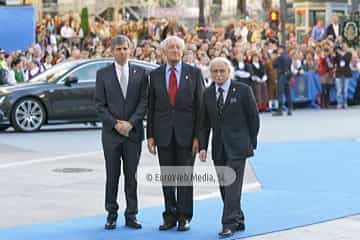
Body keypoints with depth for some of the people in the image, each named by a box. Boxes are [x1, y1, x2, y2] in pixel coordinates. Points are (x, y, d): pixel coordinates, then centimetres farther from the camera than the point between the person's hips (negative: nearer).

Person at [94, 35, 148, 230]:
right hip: (111, 132, 0)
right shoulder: (102, 74, 3)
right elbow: (100, 104, 0)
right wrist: (115, 123, -11)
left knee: (131, 175, 5)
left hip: (133, 132, 1)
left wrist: (130, 123, -11)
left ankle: (131, 215, 11)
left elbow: (144, 101, 0)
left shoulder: (140, 73, 5)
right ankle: (111, 214, 13)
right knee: (112, 175, 4)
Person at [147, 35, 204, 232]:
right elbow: (151, 106, 7)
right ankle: (170, 215, 16)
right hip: (163, 133, 2)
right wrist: (150, 135, 1)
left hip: (186, 132, -2)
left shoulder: (194, 73, 1)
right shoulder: (155, 75, 6)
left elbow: (200, 105, -1)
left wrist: (198, 135, -7)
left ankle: (184, 217, 11)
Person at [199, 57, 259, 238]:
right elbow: (204, 123, 10)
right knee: (224, 187, 7)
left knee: (233, 185, -10)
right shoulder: (208, 94, 8)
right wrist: (202, 147, 3)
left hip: (237, 146, -5)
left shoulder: (243, 90, -4)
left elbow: (253, 118, 0)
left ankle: (229, 224, -9)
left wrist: (251, 143, -1)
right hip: (218, 148, 5)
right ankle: (238, 221, 19)